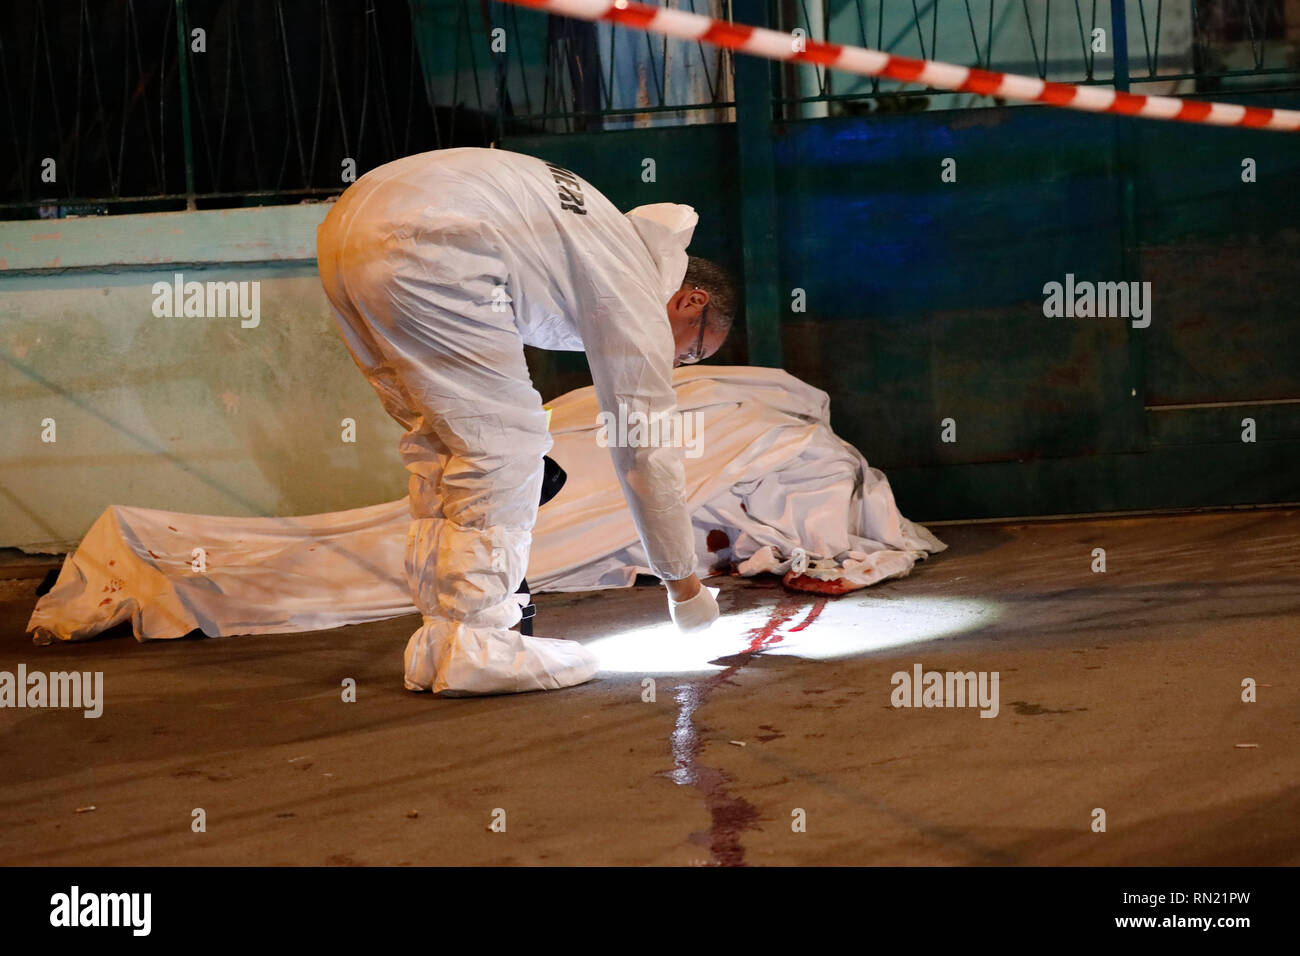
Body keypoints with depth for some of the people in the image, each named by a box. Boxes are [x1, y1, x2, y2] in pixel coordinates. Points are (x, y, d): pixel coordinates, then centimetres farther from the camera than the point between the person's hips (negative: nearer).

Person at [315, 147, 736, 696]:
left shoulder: (610, 240, 31)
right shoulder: (637, 294, 7)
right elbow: (647, 448, 8)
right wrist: (684, 583, 16)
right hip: (416, 242, -10)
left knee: (441, 440, 14)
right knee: (503, 441, -2)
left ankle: (441, 643, 14)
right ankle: (476, 646, -3)